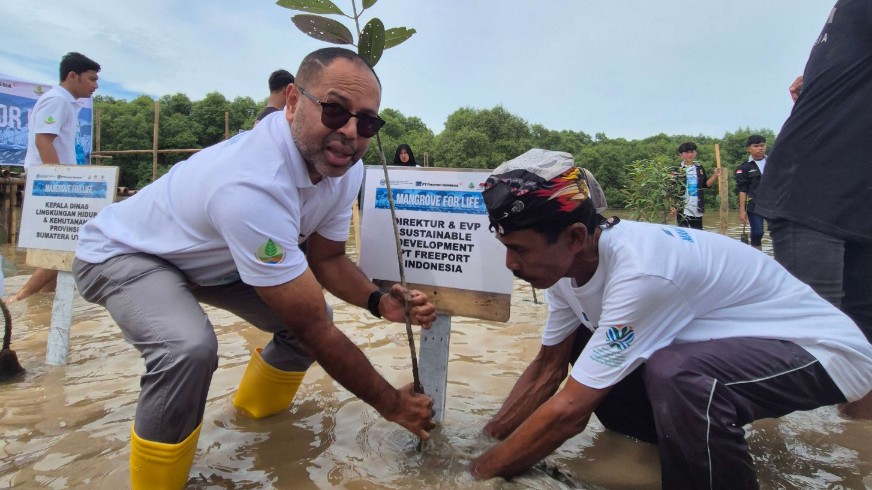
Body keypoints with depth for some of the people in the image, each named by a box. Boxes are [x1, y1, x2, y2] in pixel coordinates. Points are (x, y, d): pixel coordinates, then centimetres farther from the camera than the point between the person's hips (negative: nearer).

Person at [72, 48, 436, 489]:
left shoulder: (343, 166, -17)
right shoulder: (253, 186, -42)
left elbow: (327, 258, -4)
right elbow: (313, 329, -35)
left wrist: (379, 302, -24)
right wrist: (391, 403, -23)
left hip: (211, 257, 8)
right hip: (121, 253, -7)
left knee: (305, 317, -2)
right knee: (190, 348, -34)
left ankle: (253, 406, 29)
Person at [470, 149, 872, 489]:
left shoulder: (637, 271, -34)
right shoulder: (569, 259, -9)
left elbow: (570, 411, -30)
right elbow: (548, 367, 2)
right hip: (721, 346, 8)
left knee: (674, 375, -36)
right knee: (583, 346, 0)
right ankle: (685, 451, 13)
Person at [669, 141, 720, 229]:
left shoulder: (699, 168, 10)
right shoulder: (677, 170, -6)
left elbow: (706, 184, 14)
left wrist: (715, 175, -3)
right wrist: (672, 207, -15)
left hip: (697, 210, 5)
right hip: (682, 210, -5)